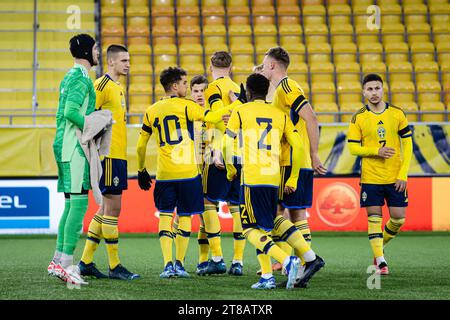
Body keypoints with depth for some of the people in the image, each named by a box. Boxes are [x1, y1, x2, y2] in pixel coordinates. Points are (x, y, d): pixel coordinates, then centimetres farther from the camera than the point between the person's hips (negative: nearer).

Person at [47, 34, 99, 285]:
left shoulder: (70, 77, 19)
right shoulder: (82, 78, -12)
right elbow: (70, 111, -23)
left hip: (64, 144, 10)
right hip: (74, 146, -10)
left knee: (71, 204, 13)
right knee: (79, 203, -11)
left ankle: (58, 261, 15)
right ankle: (67, 264, -14)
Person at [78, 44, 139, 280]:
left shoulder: (118, 87, 18)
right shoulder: (102, 85, -10)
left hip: (118, 155, 10)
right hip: (109, 155, -10)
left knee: (106, 209, 11)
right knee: (112, 208, -6)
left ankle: (86, 262, 15)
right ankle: (114, 266, -2)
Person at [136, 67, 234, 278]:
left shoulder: (152, 111, 8)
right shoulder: (185, 106, -4)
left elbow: (141, 145, 12)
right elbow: (211, 117, -5)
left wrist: (141, 170, 22)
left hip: (164, 174, 3)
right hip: (187, 172, -3)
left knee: (165, 216, 6)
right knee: (185, 217, 7)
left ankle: (168, 265, -3)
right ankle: (179, 264, 6)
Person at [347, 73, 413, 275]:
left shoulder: (397, 113, 2)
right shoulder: (358, 118, -1)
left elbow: (407, 144, 3)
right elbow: (353, 148, -3)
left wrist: (403, 175, -5)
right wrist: (377, 151, -19)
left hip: (395, 177, 1)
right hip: (370, 177, -1)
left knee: (398, 218, 1)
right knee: (374, 218, -3)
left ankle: (379, 248, 27)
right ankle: (380, 261, 5)